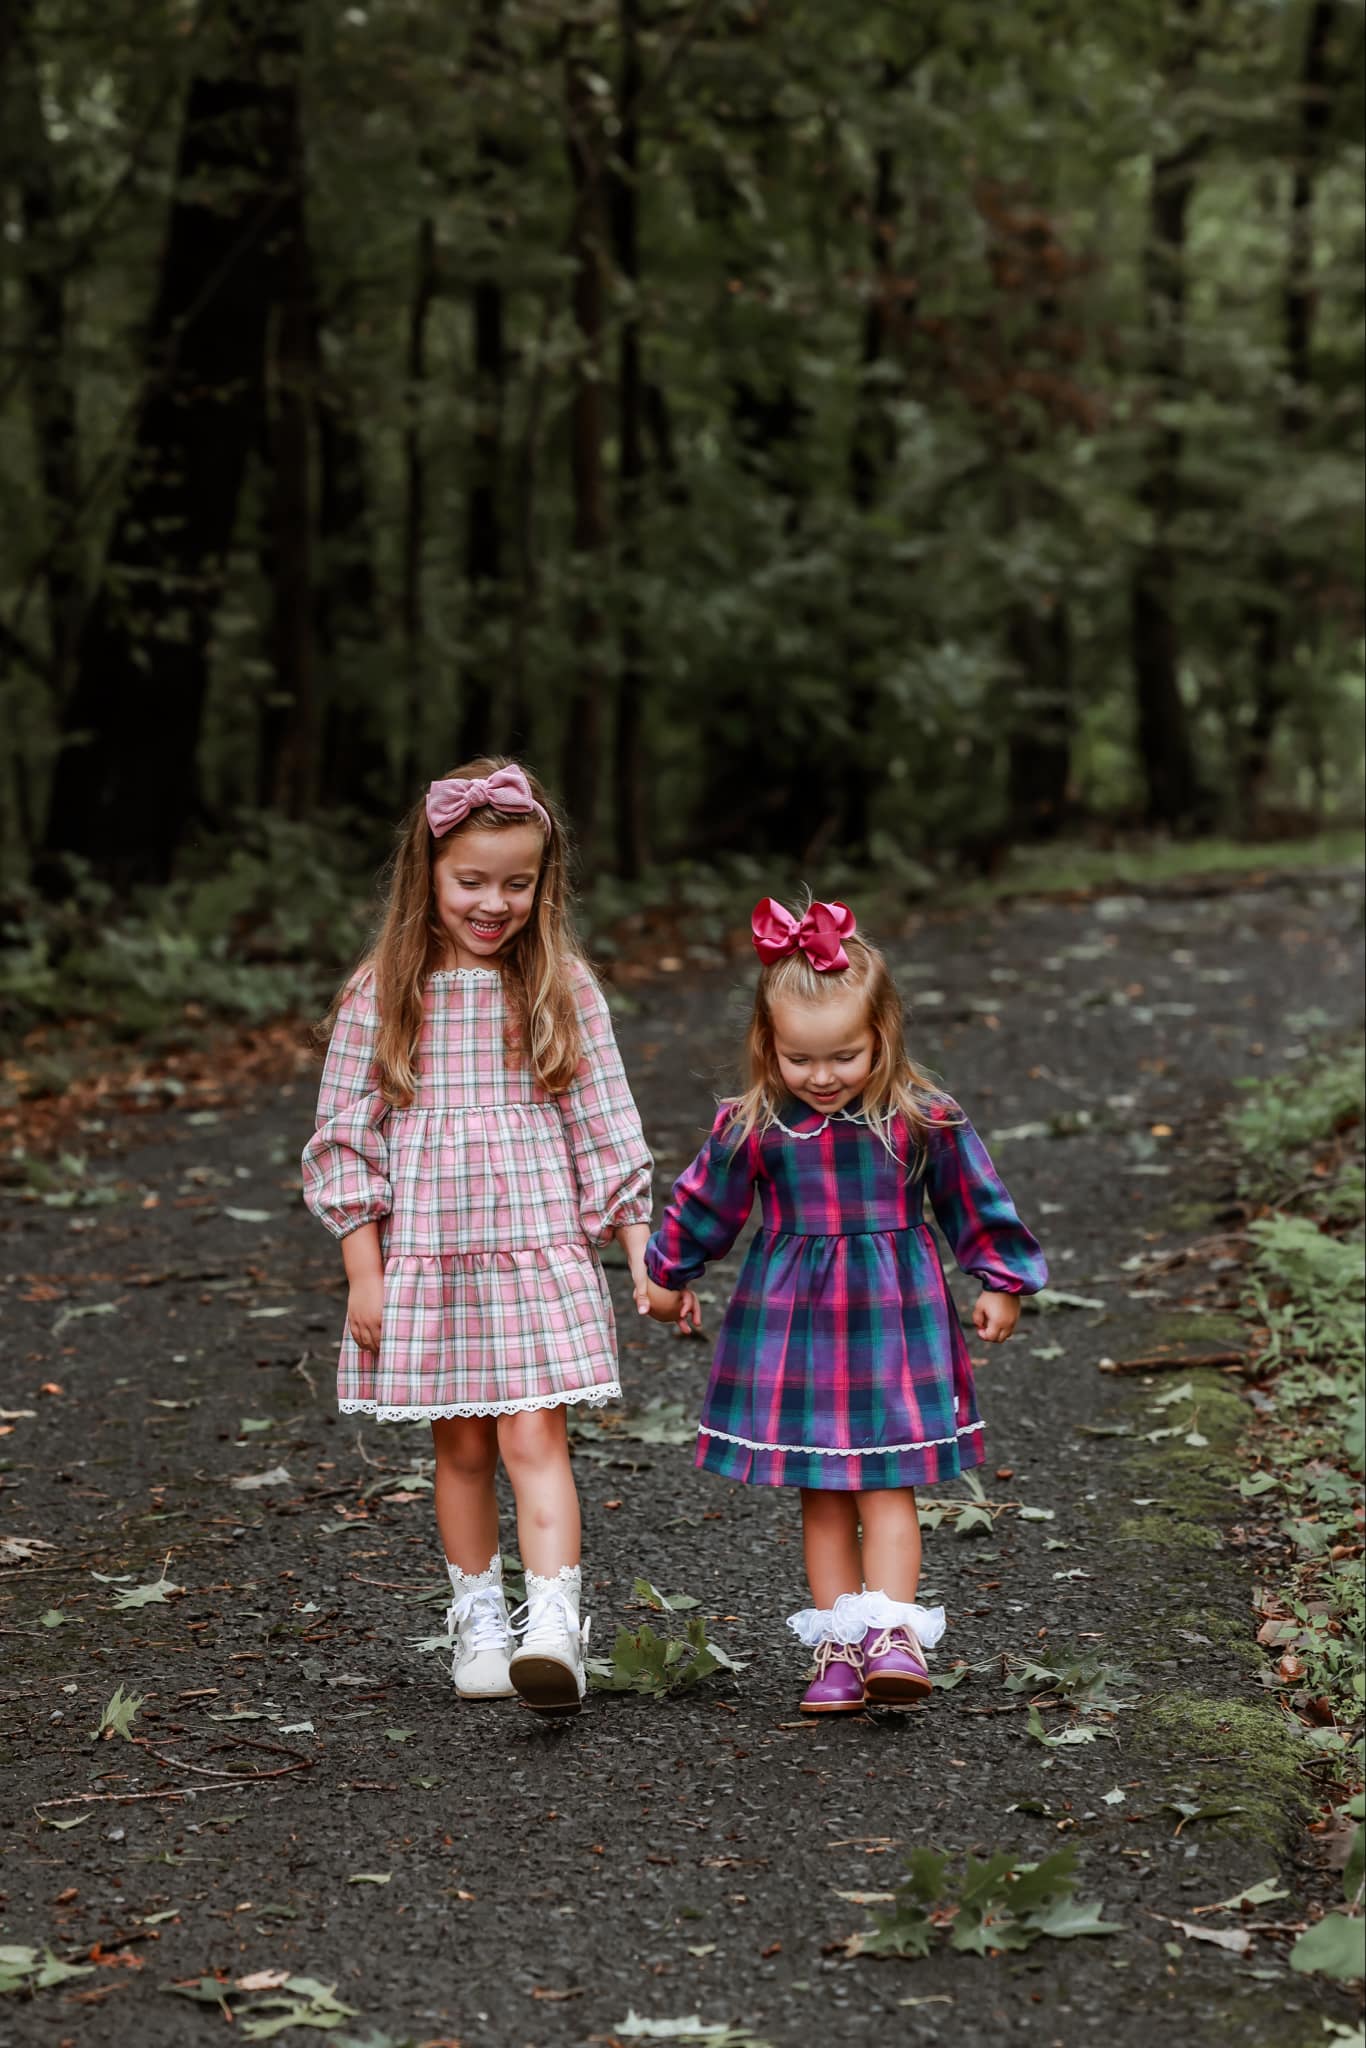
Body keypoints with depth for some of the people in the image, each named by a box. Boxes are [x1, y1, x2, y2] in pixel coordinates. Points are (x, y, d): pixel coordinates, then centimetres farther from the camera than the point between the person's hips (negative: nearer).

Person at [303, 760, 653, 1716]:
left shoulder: (563, 990, 1)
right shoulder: (382, 996, 0)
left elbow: (606, 1129, 4)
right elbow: (348, 1138, 2)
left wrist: (645, 1257, 1)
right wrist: (363, 1275, -1)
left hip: (540, 1251, -1)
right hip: (426, 1257, 1)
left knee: (534, 1435, -11)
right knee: (462, 1447, 9)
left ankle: (554, 1630, -20)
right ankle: (478, 1620, 22)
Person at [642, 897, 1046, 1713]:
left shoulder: (925, 1119, -9)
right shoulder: (754, 1126, -7)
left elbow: (977, 1201, 5)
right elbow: (705, 1203, 9)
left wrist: (1001, 1283, 11)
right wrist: (671, 1276, 19)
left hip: (894, 1318, -1)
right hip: (793, 1322, 2)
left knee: (887, 1486, -3)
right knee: (822, 1494, 6)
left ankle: (893, 1635, -7)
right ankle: (839, 1645, 9)